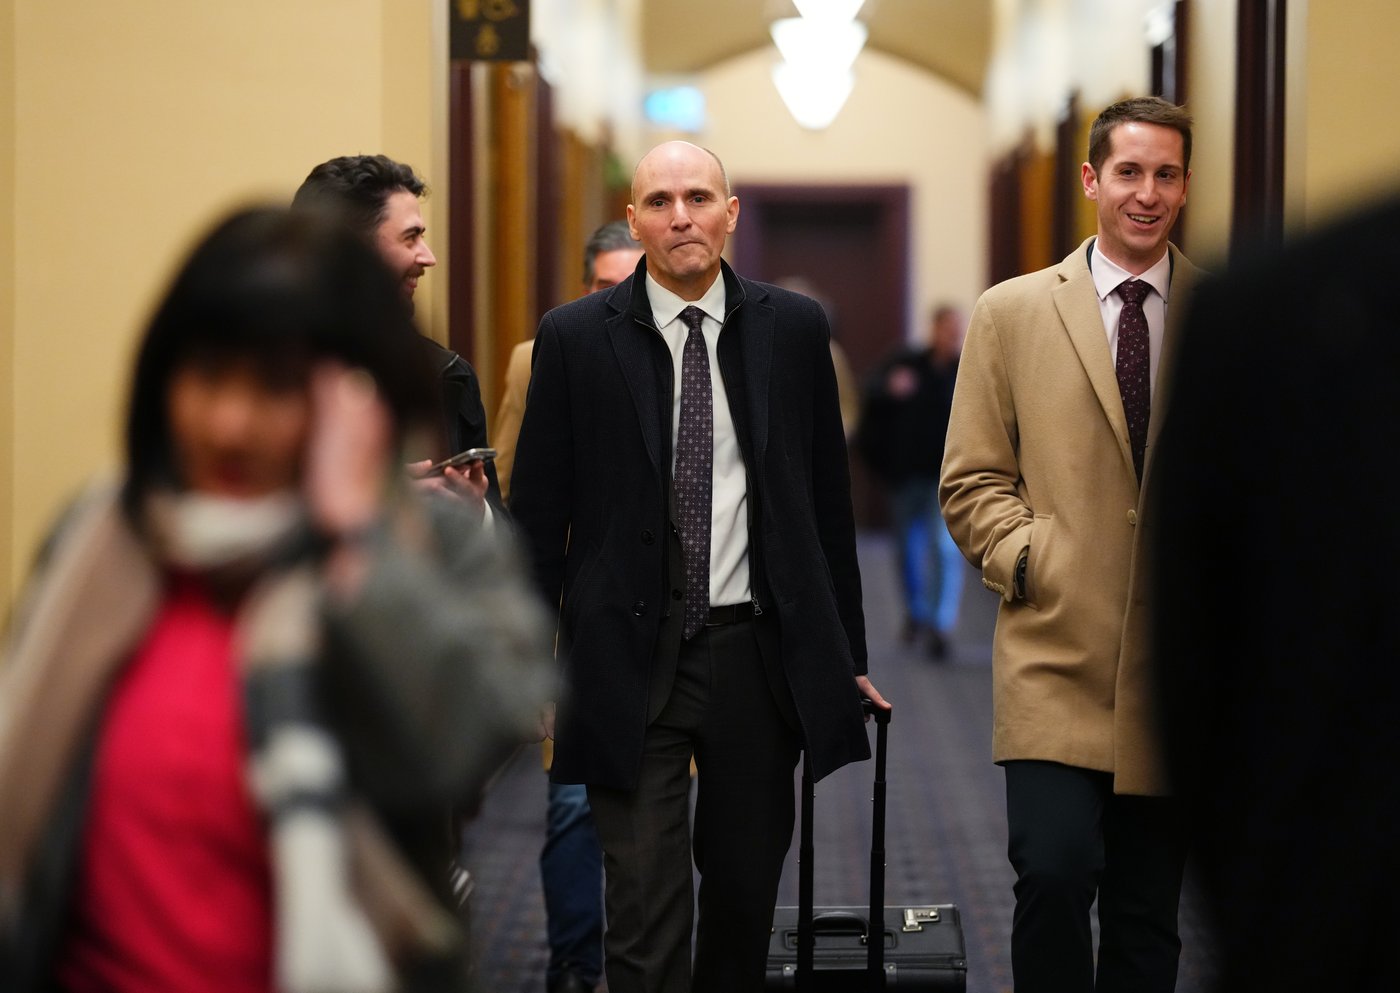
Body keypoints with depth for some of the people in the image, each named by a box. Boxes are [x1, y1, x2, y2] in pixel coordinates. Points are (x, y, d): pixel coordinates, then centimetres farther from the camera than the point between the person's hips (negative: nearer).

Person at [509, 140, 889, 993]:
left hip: (759, 651, 2)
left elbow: (829, 499, 9)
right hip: (631, 657, -2)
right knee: (646, 910, -5)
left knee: (747, 891, 13)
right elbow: (538, 511, 2)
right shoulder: (575, 338, -1)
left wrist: (849, 655, 10)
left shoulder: (793, 328, 4)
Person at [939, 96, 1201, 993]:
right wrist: (1031, 557, -10)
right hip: (1057, 654, -1)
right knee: (1055, 871, -18)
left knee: (1149, 911, 8)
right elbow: (971, 482, 5)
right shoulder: (1011, 314, 5)